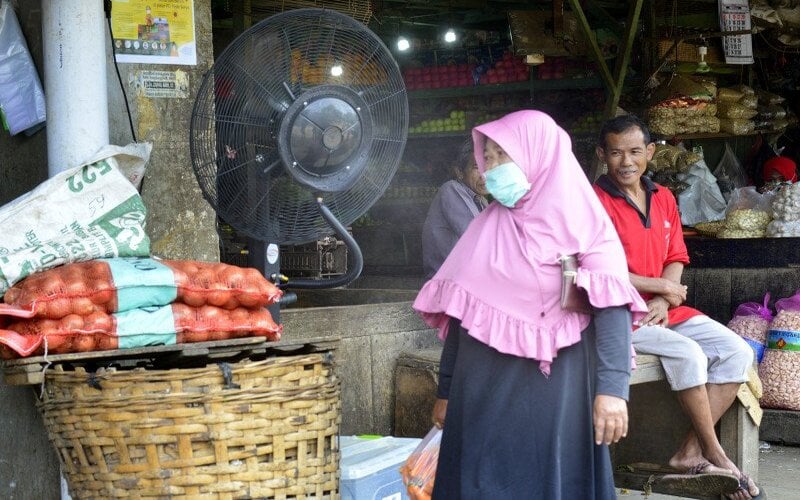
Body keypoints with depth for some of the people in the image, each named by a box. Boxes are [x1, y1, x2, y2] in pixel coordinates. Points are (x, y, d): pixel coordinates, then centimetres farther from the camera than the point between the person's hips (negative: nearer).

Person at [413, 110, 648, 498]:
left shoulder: (582, 223, -4)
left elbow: (611, 308, -13)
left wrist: (612, 389, -24)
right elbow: (459, 314, 15)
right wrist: (445, 391, 14)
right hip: (483, 393, 5)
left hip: (553, 393, -5)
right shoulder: (485, 229, 13)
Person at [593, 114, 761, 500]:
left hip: (663, 310, 7)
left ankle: (691, 453, -10)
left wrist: (662, 302, -10)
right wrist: (663, 288, -8)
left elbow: (675, 260, 11)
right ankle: (716, 456, -13)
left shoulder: (663, 198, 11)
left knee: (736, 351, -10)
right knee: (688, 354, -28)